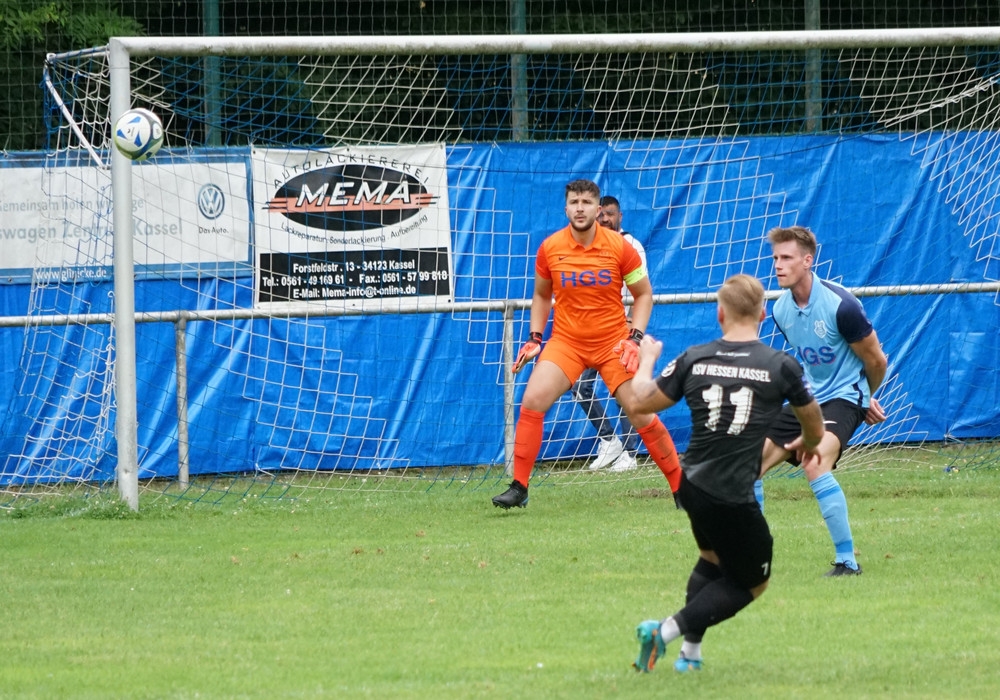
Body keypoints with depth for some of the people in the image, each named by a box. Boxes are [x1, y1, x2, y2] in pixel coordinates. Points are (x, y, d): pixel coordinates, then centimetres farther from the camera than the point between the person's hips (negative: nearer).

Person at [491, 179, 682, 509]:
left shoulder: (619, 247, -10)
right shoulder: (549, 248, -4)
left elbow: (644, 294, 1)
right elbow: (542, 295, 12)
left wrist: (635, 337, -11)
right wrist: (534, 338, 2)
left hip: (613, 343, -1)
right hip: (565, 342, 1)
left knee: (640, 412, -5)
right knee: (532, 401, -16)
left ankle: (681, 486, 8)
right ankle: (519, 488, -7)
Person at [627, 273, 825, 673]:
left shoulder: (694, 359, 1)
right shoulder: (781, 367, -5)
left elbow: (641, 401, 13)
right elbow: (815, 428, 11)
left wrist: (646, 361, 33)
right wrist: (808, 444, 36)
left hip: (691, 485, 5)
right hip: (733, 500, -5)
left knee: (713, 560, 32)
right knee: (752, 582, 15)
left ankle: (690, 651, 25)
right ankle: (667, 631, -1)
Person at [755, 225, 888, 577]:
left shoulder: (840, 306, -21)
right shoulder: (780, 311, 1)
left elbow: (876, 362, -9)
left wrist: (865, 399, 11)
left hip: (844, 397, -8)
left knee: (815, 464, -32)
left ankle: (847, 560, -24)